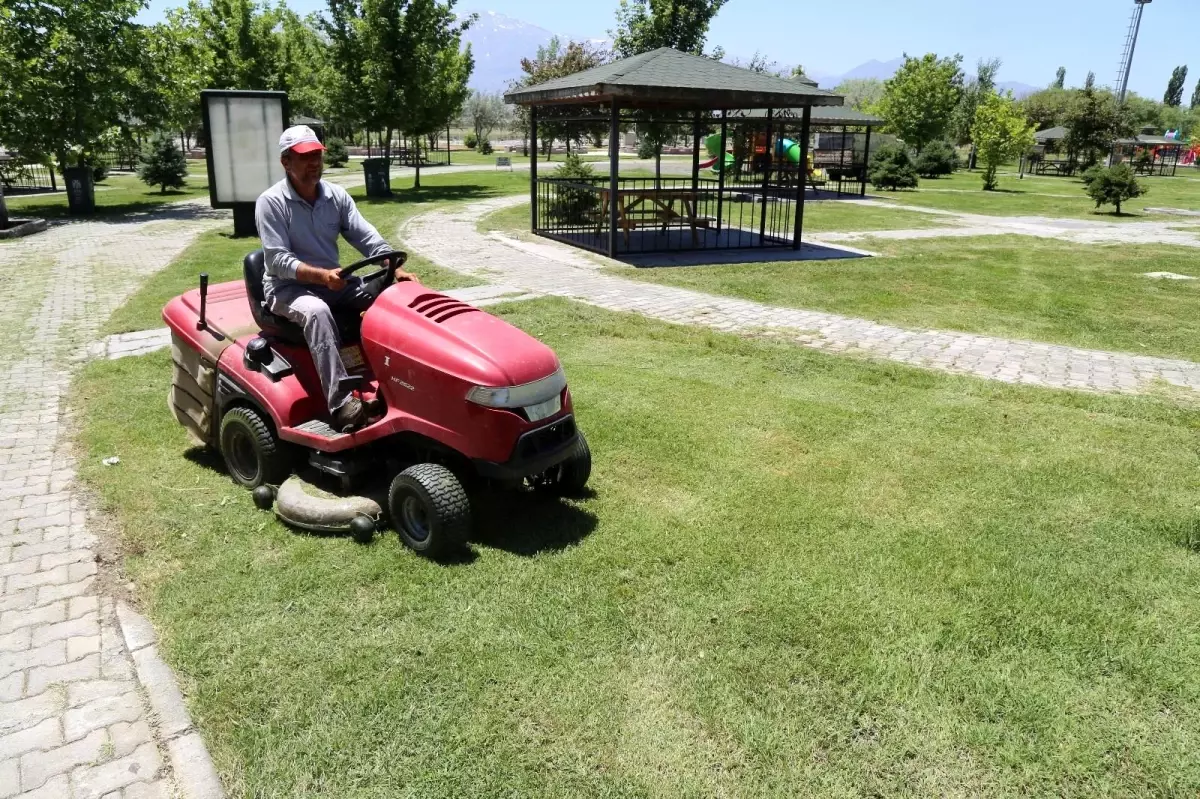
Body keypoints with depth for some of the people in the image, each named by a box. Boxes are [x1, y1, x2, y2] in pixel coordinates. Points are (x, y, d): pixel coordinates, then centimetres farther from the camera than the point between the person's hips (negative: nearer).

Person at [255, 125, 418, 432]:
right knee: (317, 312, -39)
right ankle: (342, 404, -46)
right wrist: (322, 275, -36)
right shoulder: (271, 202, -11)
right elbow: (278, 260, -19)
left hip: (333, 280, 6)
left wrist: (397, 270, -19)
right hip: (287, 286, -5)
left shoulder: (336, 195, 4)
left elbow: (368, 238, -1)